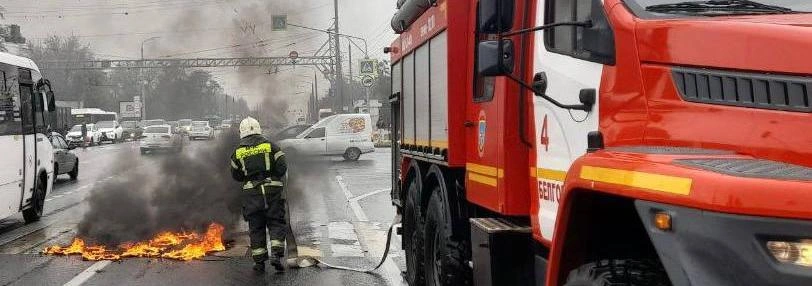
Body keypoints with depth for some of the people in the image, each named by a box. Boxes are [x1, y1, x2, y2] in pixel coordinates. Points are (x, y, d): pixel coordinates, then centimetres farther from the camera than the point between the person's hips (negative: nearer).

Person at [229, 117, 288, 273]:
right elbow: (282, 167, -5)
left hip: (251, 192, 1)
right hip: (272, 190, -1)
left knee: (256, 227, 9)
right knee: (276, 223, 6)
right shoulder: (270, 146, 1)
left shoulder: (238, 152, 6)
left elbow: (236, 175, 12)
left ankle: (259, 261, 10)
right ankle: (276, 254, -10)